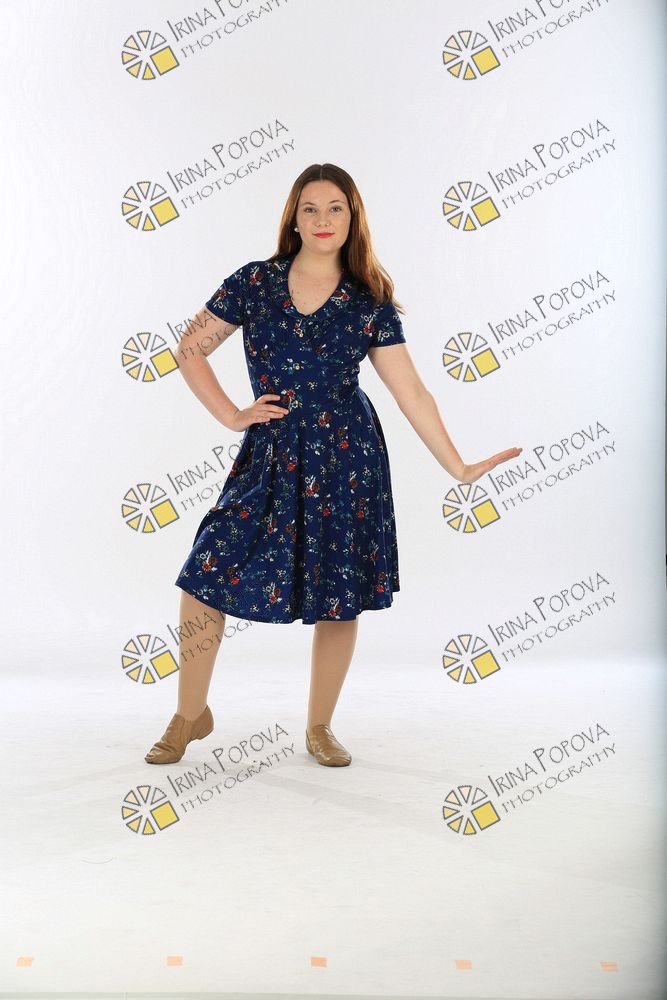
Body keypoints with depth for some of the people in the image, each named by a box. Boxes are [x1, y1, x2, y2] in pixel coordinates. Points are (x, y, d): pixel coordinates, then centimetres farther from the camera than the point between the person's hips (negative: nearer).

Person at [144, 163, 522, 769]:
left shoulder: (370, 302, 0)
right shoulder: (255, 282, 2)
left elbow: (411, 392, -2)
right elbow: (190, 350, 8)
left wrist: (459, 468, -7)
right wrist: (232, 415, 0)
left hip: (345, 455, 0)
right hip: (270, 456, 1)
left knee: (339, 598, 4)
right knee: (204, 579, -4)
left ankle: (320, 728, 24)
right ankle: (191, 715, 17)